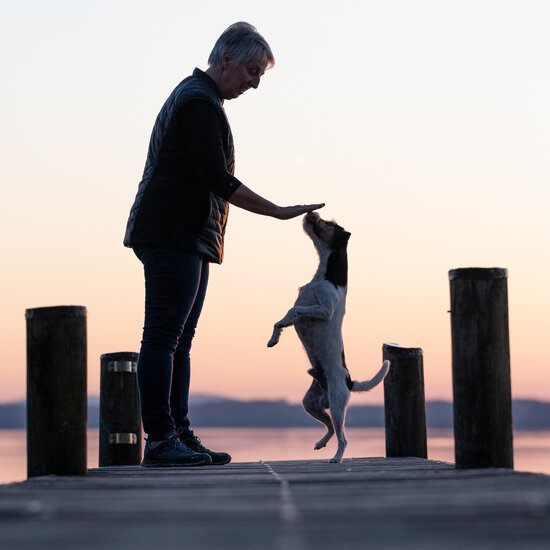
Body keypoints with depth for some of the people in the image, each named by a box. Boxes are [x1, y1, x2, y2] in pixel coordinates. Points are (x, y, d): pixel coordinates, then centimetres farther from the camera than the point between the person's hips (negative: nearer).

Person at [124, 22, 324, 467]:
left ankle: (179, 436, 7)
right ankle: (159, 439, -12)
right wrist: (279, 212, -14)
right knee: (163, 336, -11)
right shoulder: (199, 101, -11)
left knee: (179, 341, 7)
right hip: (174, 236, -11)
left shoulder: (195, 96, 23)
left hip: (189, 240, 11)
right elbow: (218, 180, -19)